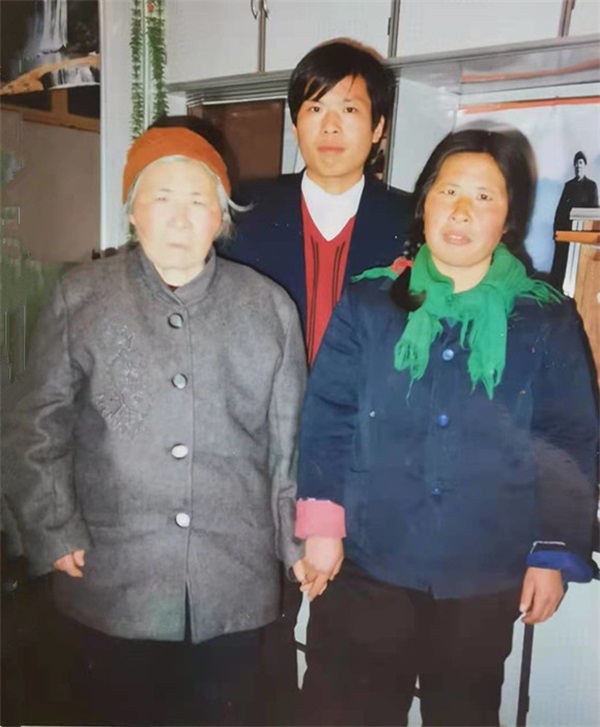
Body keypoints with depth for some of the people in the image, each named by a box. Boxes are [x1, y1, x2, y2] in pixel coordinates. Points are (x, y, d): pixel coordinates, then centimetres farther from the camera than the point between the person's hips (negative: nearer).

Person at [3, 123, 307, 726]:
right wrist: (54, 532, -3)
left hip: (235, 584, 1)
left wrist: (300, 539, 4)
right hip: (111, 581, 0)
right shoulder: (81, 299, -1)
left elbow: (291, 438, 4)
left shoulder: (269, 308, 2)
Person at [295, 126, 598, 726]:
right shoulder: (368, 304, -2)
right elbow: (327, 417, -4)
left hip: (484, 576, 1)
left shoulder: (548, 322, -1)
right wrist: (322, 523, -10)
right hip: (366, 564, 0)